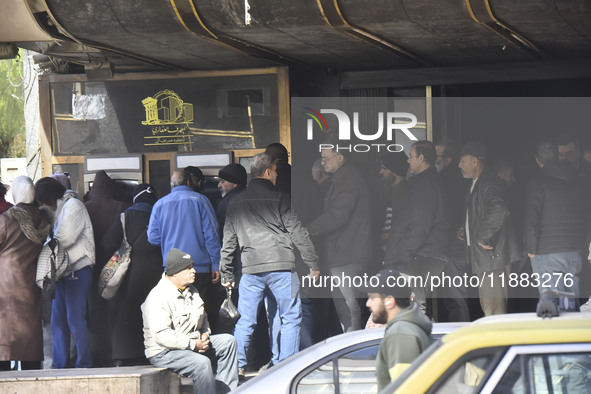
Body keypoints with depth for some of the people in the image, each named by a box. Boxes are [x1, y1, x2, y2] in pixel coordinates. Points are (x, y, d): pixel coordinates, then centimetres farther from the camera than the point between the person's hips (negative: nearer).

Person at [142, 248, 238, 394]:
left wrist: (205, 334, 5)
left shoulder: (191, 291, 13)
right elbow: (161, 335, -26)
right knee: (202, 363, -33)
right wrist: (193, 344, -25)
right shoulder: (158, 297, -17)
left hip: (194, 344, 9)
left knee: (228, 341, -2)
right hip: (164, 353, -9)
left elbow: (203, 319, 28)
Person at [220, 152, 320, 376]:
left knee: (245, 320, 9)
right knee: (291, 317, 3)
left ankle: (237, 366, 4)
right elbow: (297, 233, -3)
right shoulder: (278, 198, -2)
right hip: (281, 266, -4)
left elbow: (228, 242, 15)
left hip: (250, 269, 4)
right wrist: (313, 264, 2)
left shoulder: (236, 203, 12)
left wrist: (226, 274, 22)